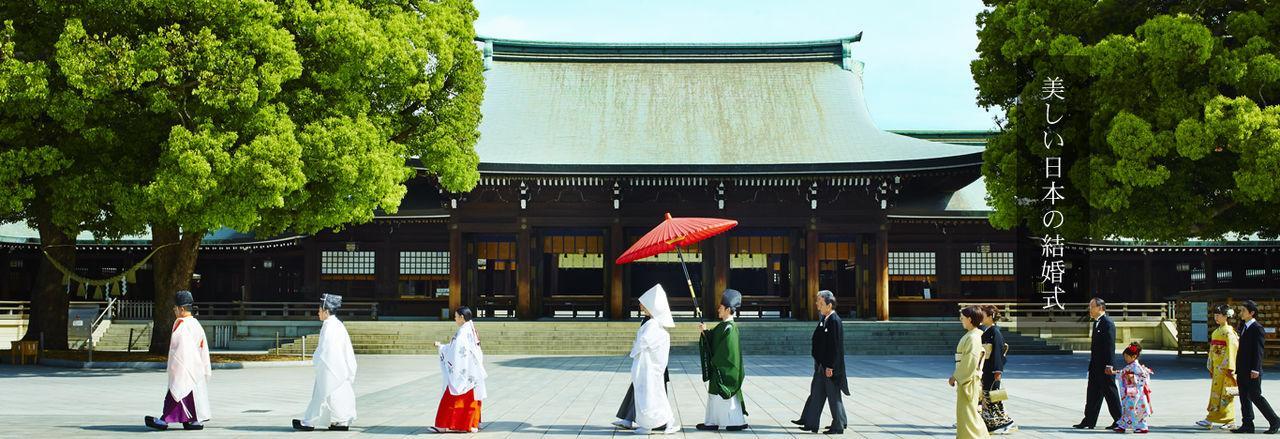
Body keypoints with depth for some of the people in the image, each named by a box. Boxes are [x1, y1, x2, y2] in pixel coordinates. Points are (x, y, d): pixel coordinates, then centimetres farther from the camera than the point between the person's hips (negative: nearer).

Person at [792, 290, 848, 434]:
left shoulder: (834, 321, -18)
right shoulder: (824, 319, 10)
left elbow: (836, 346, -21)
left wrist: (830, 367, -20)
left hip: (830, 367, -9)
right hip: (821, 365, 9)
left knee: (833, 395, 0)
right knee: (816, 392, 12)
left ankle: (838, 426, 10)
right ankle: (809, 423, 18)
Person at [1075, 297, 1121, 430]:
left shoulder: (1107, 323, -15)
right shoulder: (1097, 323, 14)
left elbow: (1110, 346, -19)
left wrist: (1109, 365, -23)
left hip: (1105, 366, -10)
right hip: (1096, 366, 10)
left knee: (1110, 392, 0)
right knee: (1093, 394, 11)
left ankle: (1119, 420, 9)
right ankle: (1089, 421, 15)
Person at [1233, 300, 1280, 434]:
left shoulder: (1257, 328, -12)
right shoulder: (1244, 328, 15)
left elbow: (1259, 350, -17)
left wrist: (1255, 369, -22)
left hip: (1252, 372, -9)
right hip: (1242, 371, 9)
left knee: (1256, 396, -5)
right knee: (1244, 398, 7)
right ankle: (1247, 424, 10)